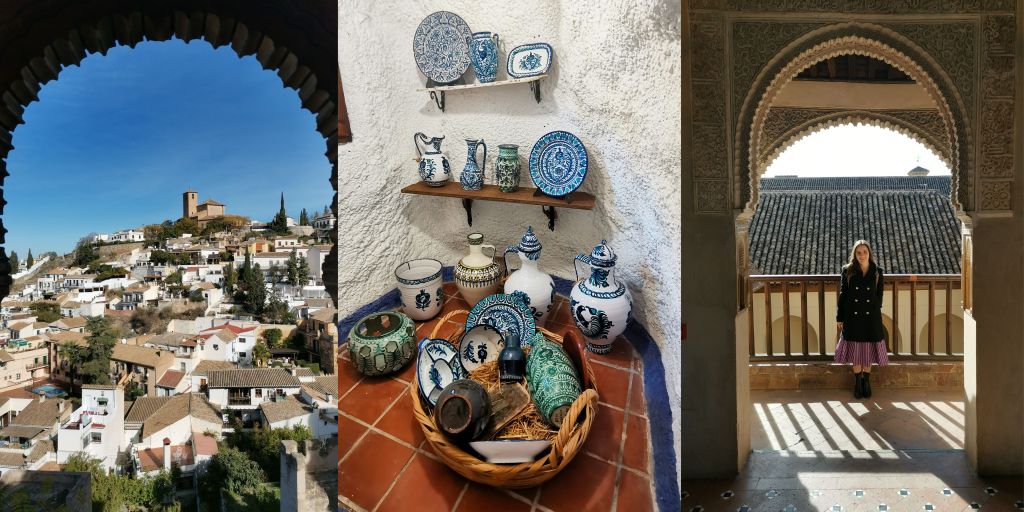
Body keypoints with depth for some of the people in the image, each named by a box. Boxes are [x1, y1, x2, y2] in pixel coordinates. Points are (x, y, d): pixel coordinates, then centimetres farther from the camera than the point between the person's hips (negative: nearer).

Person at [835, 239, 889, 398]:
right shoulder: (847, 271, 0)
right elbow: (842, 295, 0)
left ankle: (866, 381, 23)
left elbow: (879, 296, 8)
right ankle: (858, 381, 19)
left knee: (868, 349, 8)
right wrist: (839, 318, 0)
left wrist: (875, 311, 3)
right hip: (852, 317, -1)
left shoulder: (877, 273, 2)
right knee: (856, 349, 5)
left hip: (871, 317, 1)